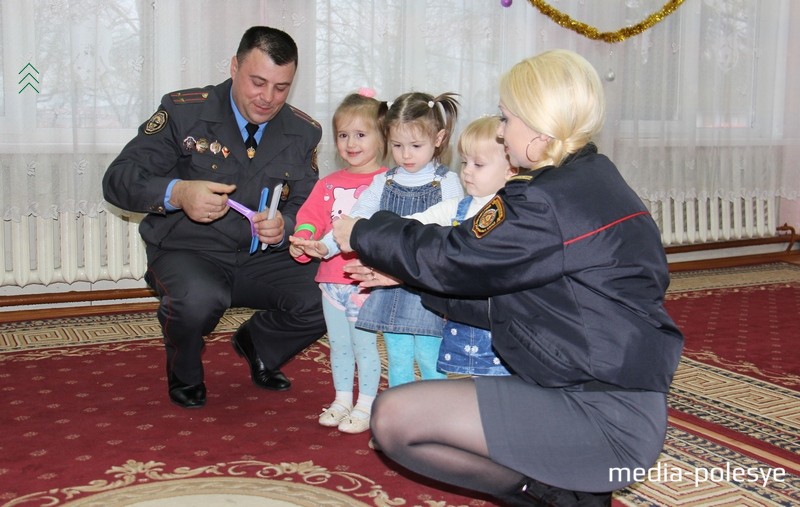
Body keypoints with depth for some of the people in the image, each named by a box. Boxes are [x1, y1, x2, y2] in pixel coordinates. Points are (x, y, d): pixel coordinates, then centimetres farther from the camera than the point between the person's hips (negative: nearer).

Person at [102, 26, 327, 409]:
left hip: (262, 260, 4)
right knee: (198, 299, -38)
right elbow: (118, 179, -11)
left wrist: (284, 228, -24)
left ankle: (257, 345, 16)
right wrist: (177, 193, -32)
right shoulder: (184, 111, -7)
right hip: (188, 252, -3)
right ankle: (184, 376, 2)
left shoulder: (303, 132, 3)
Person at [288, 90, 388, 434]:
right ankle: (342, 400, 31)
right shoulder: (328, 185, 11)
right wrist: (302, 241, -12)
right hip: (331, 279, 6)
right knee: (338, 345, 17)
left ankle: (366, 406, 15)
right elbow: (310, 218, 8)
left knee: (365, 345, 2)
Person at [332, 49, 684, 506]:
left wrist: (361, 233, 6)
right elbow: (505, 297, 13)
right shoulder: (592, 184, 11)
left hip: (605, 422, -10)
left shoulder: (547, 202, -20)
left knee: (394, 418, -14)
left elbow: (453, 258, -11)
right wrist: (404, 276, 15)